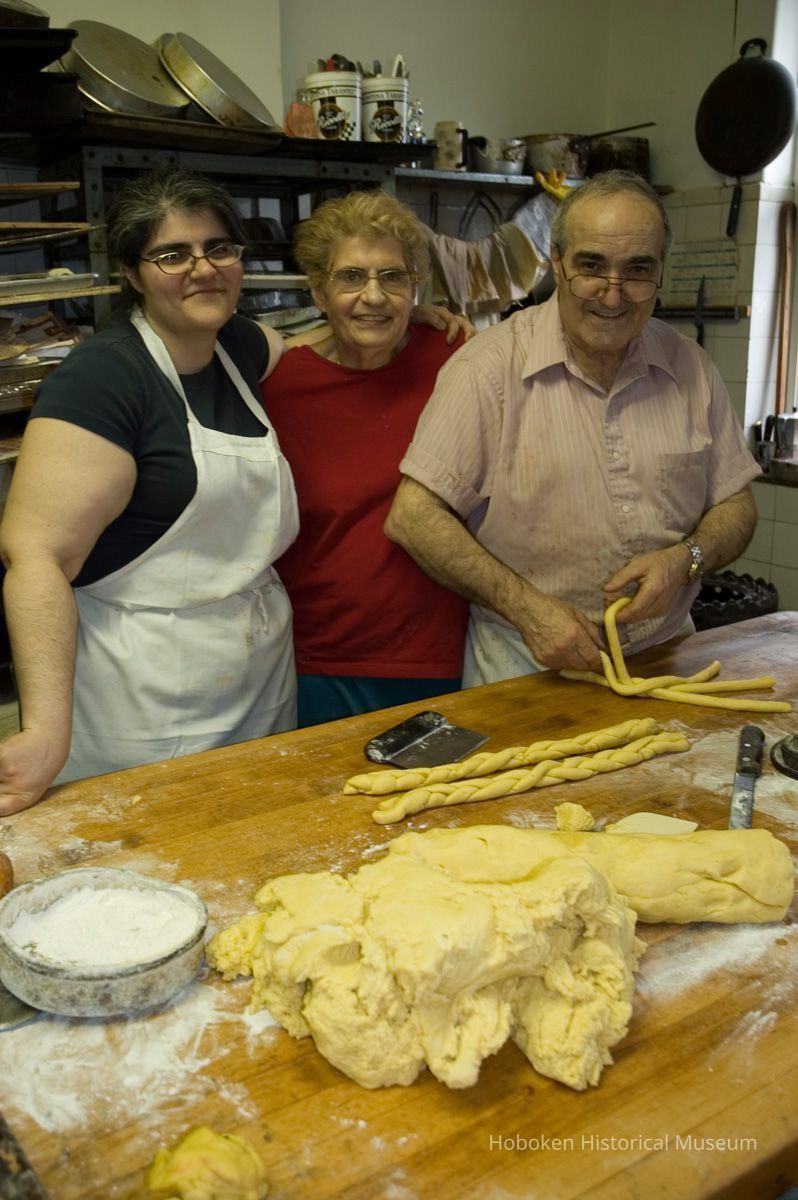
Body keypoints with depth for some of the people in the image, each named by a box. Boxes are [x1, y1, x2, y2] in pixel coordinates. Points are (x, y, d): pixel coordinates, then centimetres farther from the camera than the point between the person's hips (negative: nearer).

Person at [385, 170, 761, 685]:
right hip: (524, 662, -3)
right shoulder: (489, 367, -10)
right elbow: (413, 517, -14)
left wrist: (684, 559, -10)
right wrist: (526, 608, -19)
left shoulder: (691, 367, 4)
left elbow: (736, 505, 11)